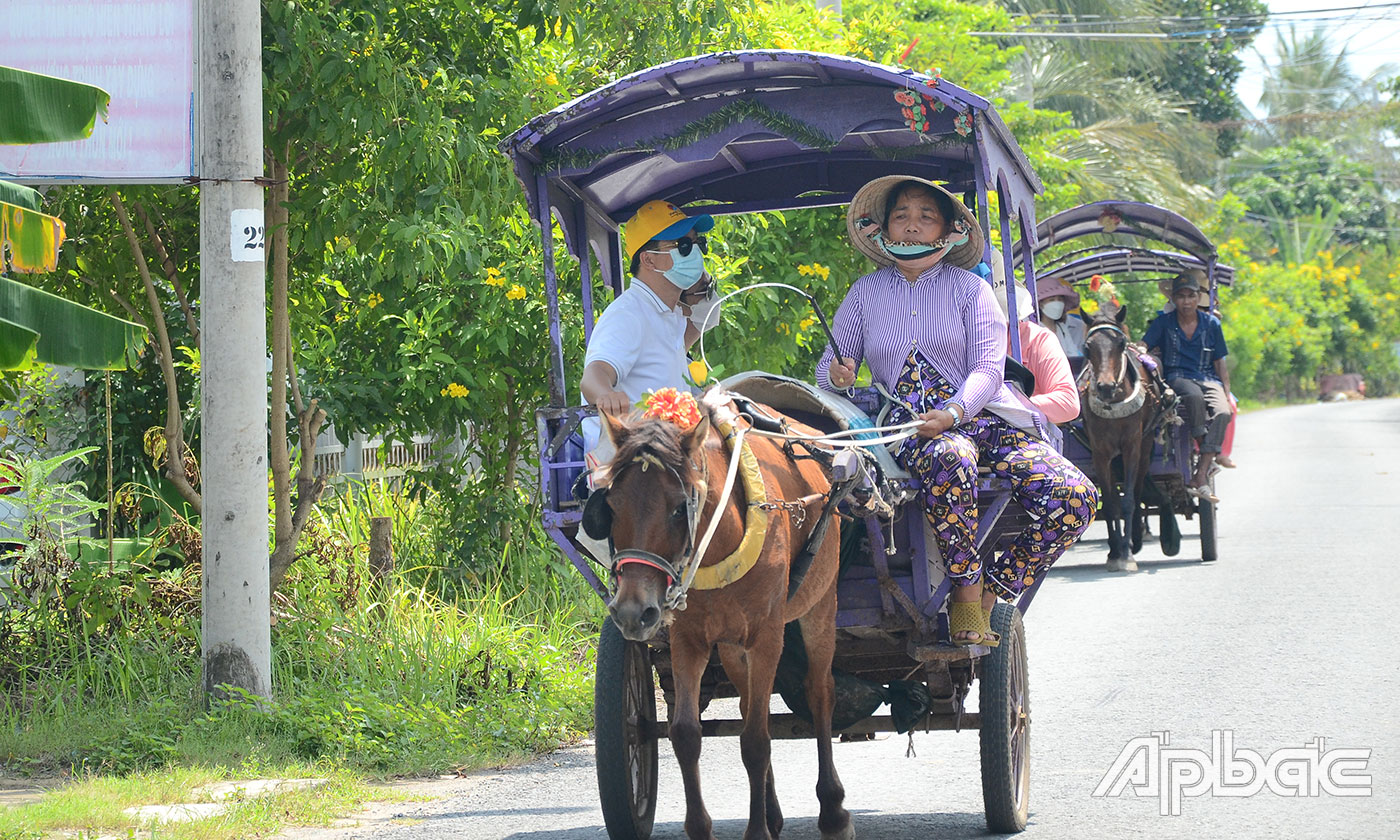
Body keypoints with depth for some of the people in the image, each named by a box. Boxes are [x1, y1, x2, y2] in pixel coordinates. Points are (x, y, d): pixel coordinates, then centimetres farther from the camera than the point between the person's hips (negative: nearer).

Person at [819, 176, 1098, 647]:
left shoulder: (970, 289, 10)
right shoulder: (865, 294, 16)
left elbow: (988, 369, -1)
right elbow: (830, 366, 18)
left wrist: (954, 412, -22)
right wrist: (837, 374, -9)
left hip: (984, 416, 1)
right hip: (912, 429, -1)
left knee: (1074, 498, -25)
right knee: (950, 459, -42)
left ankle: (988, 594, -9)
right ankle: (964, 590, -27)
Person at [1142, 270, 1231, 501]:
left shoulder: (1211, 324, 11)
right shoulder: (1163, 323, 7)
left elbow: (1220, 363, 13)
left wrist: (1227, 394, 3)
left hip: (1208, 379, 2)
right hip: (1177, 378, -2)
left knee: (1222, 413, -32)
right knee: (1194, 396, -40)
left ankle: (1200, 477, -38)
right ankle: (1205, 452, -32)